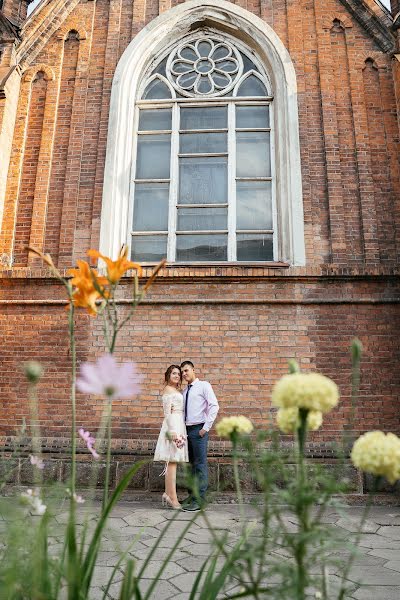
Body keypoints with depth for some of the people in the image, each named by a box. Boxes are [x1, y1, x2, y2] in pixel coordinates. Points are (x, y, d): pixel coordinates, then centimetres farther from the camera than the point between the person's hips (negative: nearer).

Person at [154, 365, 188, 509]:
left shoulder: (177, 391, 19)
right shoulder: (168, 390, -7)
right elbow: (167, 412, -13)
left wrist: (179, 431, 17)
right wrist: (172, 431, -20)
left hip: (179, 426, 9)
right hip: (173, 426, -9)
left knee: (172, 462, 11)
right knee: (172, 461, -8)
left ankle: (168, 494, 16)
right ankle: (173, 497, -6)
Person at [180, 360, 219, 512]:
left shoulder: (204, 386, -3)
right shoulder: (185, 391, 17)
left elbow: (214, 406, -11)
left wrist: (206, 427, -14)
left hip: (199, 429, -7)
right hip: (187, 429, 7)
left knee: (200, 464, -5)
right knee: (191, 464, 12)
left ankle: (199, 500, -3)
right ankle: (192, 495, 20)